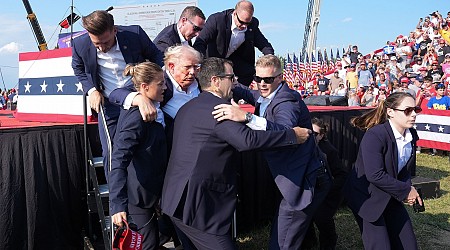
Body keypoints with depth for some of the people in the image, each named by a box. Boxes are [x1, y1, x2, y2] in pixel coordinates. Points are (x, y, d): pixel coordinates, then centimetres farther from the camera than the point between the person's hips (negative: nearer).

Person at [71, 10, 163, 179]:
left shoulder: (135, 34, -20)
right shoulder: (81, 45, -14)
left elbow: (156, 56, 0)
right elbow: (79, 69, 9)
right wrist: (91, 90, -6)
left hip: (139, 98, 0)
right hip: (109, 103, 1)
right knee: (111, 152, -2)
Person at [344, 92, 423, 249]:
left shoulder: (412, 136, -2)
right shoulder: (374, 136, -25)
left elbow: (407, 168, 10)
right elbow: (375, 175, -31)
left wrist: (408, 189, -11)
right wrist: (406, 190, -20)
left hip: (391, 197, 7)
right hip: (366, 197, -7)